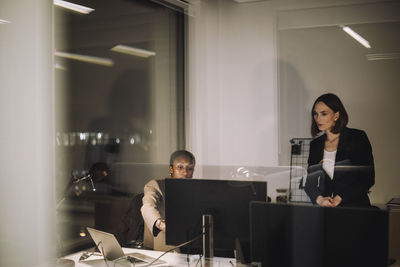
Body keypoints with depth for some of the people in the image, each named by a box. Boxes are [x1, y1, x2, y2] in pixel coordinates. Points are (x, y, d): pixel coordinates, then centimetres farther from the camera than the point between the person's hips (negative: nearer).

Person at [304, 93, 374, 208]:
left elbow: (368, 177, -2)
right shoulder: (315, 144, 14)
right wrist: (319, 199, -8)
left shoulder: (358, 137, 3)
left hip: (354, 207, -3)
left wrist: (339, 198, -8)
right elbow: (310, 181, 12)